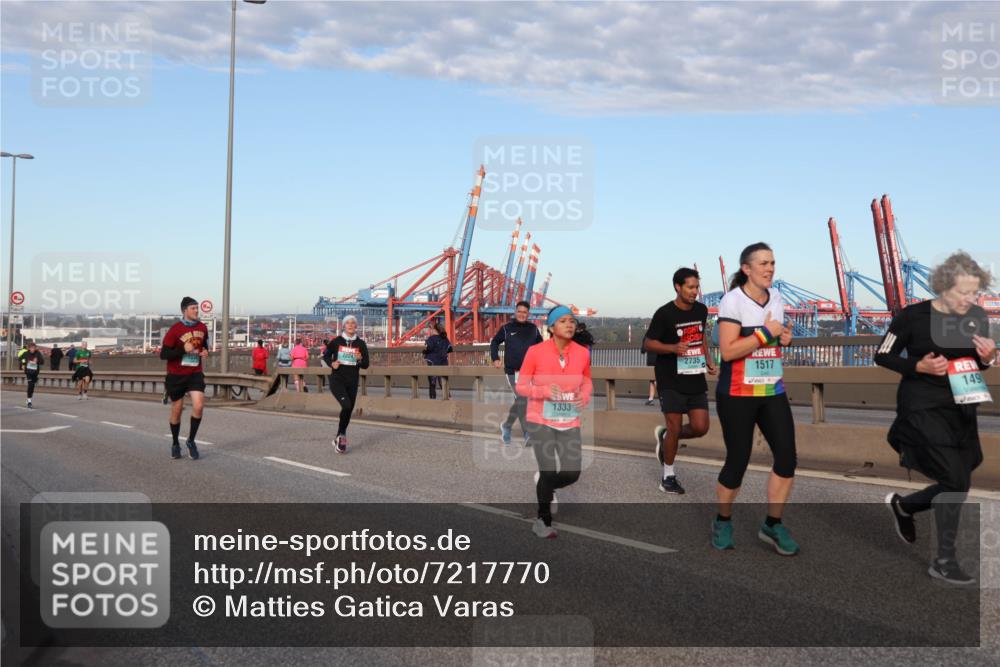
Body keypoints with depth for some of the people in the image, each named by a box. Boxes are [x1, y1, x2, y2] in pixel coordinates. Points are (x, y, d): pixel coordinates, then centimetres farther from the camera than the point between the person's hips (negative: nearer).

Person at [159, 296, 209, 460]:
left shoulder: (202, 328, 1)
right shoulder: (175, 330, -14)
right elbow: (163, 354, -14)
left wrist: (205, 351, -2)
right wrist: (183, 349, -24)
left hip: (195, 374, 3)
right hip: (176, 376, -3)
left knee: (198, 406, -14)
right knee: (177, 410, 8)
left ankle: (191, 441, 4)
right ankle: (175, 444, 27)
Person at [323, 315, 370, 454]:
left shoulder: (360, 344, 1)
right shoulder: (336, 341, -3)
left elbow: (366, 365, 5)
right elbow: (326, 355, 13)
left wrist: (360, 359, -16)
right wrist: (332, 363, -6)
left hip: (352, 381, 3)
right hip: (337, 380, -3)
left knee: (349, 410, 9)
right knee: (346, 405, -23)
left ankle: (339, 438, 29)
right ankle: (342, 435, -5)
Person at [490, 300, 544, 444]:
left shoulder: (533, 329, 7)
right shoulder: (507, 328, -1)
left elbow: (540, 345, 20)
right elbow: (494, 342, 11)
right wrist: (495, 359, 0)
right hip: (512, 371, -4)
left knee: (519, 401, 11)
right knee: (522, 400, -13)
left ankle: (506, 425, 32)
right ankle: (527, 433, -9)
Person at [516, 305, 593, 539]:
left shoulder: (582, 353, -3)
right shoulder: (535, 351, -13)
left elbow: (587, 381, 16)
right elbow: (520, 386, -6)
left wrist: (585, 396, -6)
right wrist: (545, 391, -24)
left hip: (569, 423, 3)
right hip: (541, 421, -3)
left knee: (572, 473, -3)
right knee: (549, 471, -6)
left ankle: (544, 485, 32)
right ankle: (543, 521, 18)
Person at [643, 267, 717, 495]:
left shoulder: (701, 310, 6)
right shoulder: (664, 314, -12)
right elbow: (648, 343, -9)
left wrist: (708, 361, 12)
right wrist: (674, 348, -24)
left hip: (696, 379, 5)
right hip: (671, 381, -5)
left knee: (700, 427, -1)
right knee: (675, 428, -3)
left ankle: (664, 436, 28)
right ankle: (668, 475, 16)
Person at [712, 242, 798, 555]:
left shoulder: (776, 296, 9)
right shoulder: (733, 300, -13)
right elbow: (727, 351, -21)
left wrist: (785, 337, 2)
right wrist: (766, 332, -20)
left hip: (773, 391, 6)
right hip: (737, 395, -6)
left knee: (787, 456, -4)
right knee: (738, 460, -1)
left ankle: (773, 525, 12)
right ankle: (723, 521, 23)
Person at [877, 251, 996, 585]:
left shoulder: (978, 317, 1)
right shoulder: (914, 316, -14)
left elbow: (979, 365, 13)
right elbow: (882, 356, -6)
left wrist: (988, 357, -10)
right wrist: (919, 366, -20)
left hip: (961, 408, 6)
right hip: (923, 407, -6)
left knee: (956, 483, 11)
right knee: (957, 481, -10)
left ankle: (903, 505, 40)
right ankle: (944, 561, 6)